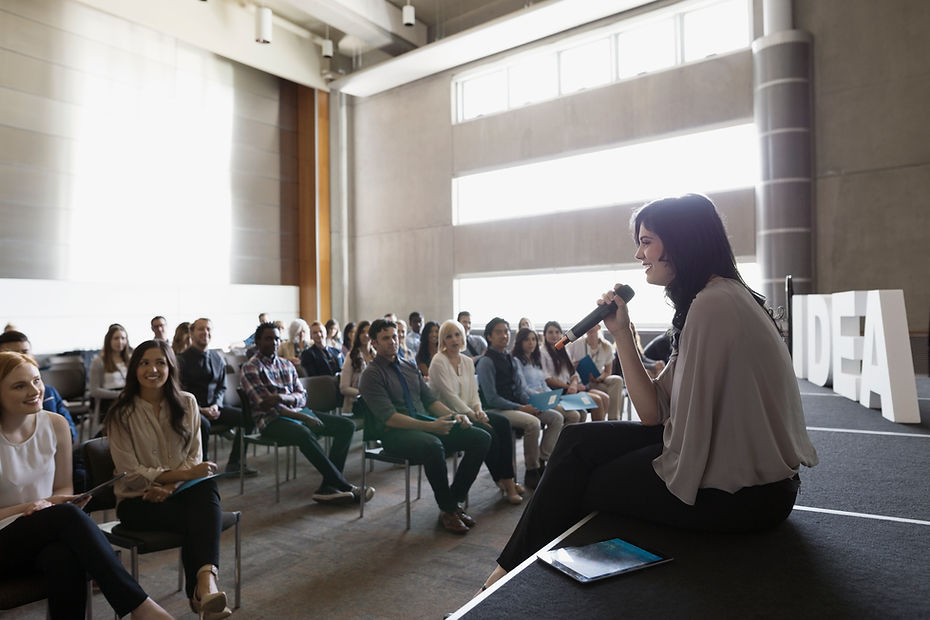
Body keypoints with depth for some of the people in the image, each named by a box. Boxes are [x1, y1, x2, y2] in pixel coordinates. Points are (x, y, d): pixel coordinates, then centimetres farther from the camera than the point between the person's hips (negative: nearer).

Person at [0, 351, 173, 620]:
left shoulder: (55, 424, 2)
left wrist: (51, 502, -11)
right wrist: (26, 508, -19)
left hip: (47, 533, 3)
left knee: (66, 558, -36)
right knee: (68, 514, -35)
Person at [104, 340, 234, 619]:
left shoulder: (187, 403, 6)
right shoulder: (121, 414, -4)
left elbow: (194, 457, 4)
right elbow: (129, 473, -8)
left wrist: (169, 486, -16)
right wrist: (180, 474, -21)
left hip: (179, 491, 2)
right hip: (136, 500, -2)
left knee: (206, 486, -35)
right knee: (197, 517, -32)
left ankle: (206, 581, -47)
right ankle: (201, 589, -23)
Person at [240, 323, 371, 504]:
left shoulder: (287, 365, 19)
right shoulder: (250, 368, 0)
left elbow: (302, 396, 12)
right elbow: (265, 404, -11)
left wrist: (282, 397, -14)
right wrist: (304, 418, -18)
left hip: (298, 411, 7)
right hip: (272, 419, -7)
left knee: (347, 425, -11)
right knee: (305, 434, -39)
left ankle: (328, 486, -21)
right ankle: (344, 487, -30)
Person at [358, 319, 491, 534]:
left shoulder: (410, 366, 19)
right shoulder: (371, 375, -4)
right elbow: (389, 418, -14)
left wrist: (454, 415, -2)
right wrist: (430, 426, -23)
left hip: (427, 424, 7)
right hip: (395, 433, -7)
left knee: (481, 438, -11)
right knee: (433, 446, -39)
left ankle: (455, 498, 0)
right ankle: (447, 510, -15)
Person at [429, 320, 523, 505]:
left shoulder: (467, 361, 13)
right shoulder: (438, 362, -9)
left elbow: (474, 392, 13)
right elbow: (450, 396, -15)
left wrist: (479, 410, -8)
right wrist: (473, 415, -18)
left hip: (467, 412, 7)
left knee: (503, 423, -17)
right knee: (488, 432, -27)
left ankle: (508, 480, -15)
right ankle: (501, 482, -10)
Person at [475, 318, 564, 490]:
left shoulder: (511, 359, 16)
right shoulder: (486, 361, -10)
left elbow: (521, 389, 16)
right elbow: (491, 399, -15)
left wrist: (532, 404, -5)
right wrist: (521, 408, -17)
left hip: (516, 406, 8)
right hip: (496, 410, -8)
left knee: (557, 417, -6)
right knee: (532, 422, -31)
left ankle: (542, 462, -4)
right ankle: (531, 472, -15)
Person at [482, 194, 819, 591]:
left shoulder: (714, 304, -21)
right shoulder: (711, 301, 10)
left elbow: (692, 428, -22)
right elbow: (655, 413, 4)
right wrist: (621, 332, -1)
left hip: (741, 492, -8)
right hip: (732, 464, 9)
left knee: (581, 485, 3)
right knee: (578, 441, 4)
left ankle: (515, 571, 27)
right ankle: (513, 569, 17)